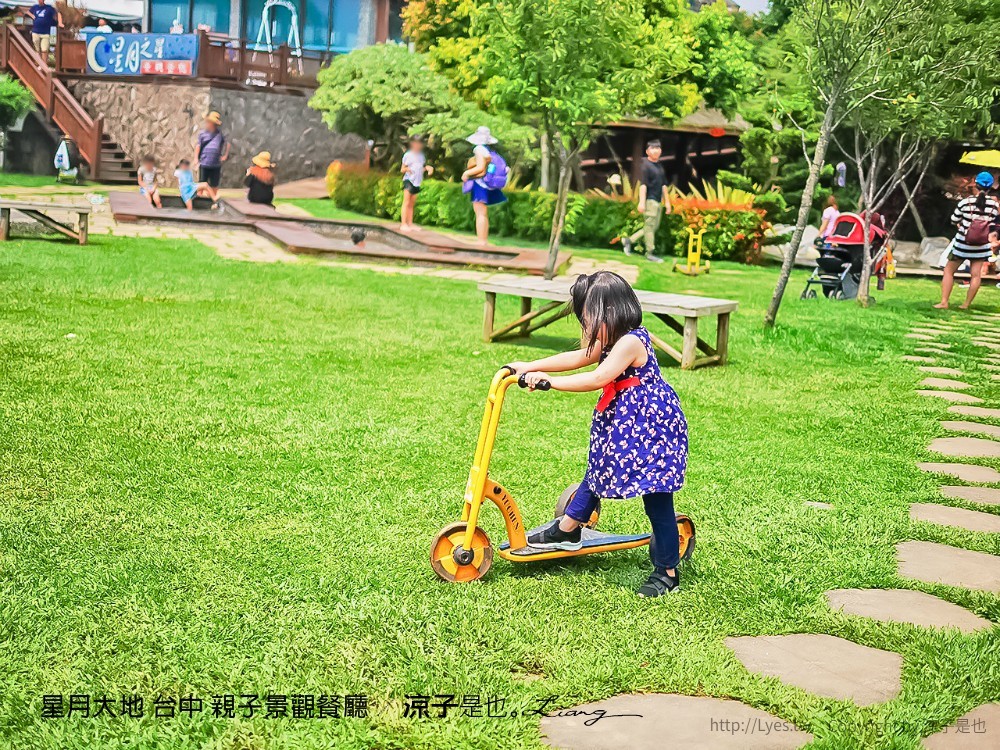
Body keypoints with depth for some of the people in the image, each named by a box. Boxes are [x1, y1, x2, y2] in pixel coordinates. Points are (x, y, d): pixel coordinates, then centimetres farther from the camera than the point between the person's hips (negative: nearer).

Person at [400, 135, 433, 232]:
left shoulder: (421, 156, 15)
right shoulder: (408, 155, -1)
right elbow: (402, 169, 0)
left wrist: (427, 168, 2)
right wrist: (407, 169, -21)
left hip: (417, 182, 6)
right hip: (408, 180, -6)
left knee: (411, 204, 9)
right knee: (406, 202, -12)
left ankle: (410, 224, 11)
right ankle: (403, 224, -16)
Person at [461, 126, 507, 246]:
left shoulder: (480, 149, -13)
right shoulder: (490, 152, 13)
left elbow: (481, 167, -22)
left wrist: (467, 173, -11)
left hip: (480, 184, -9)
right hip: (486, 185, 9)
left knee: (480, 213, -10)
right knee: (483, 214, 14)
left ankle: (481, 242, -12)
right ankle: (484, 241, 18)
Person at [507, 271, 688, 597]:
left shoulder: (630, 342, -23)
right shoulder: (614, 341, 8)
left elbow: (597, 378, -29)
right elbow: (577, 358, 14)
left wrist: (549, 380, -27)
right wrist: (530, 367, 12)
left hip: (650, 431, -10)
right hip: (622, 427, 10)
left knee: (657, 501, -2)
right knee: (596, 474, 22)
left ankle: (667, 572, 8)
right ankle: (567, 531, 39)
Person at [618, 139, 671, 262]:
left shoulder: (660, 166, 17)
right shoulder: (645, 165, -8)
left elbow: (663, 185, 20)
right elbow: (643, 184, -15)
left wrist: (667, 201, 18)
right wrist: (642, 202, -22)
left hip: (658, 201, 9)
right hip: (649, 200, -9)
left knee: (654, 227, 12)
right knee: (649, 226, -4)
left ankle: (629, 240, 20)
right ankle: (650, 253, 1)